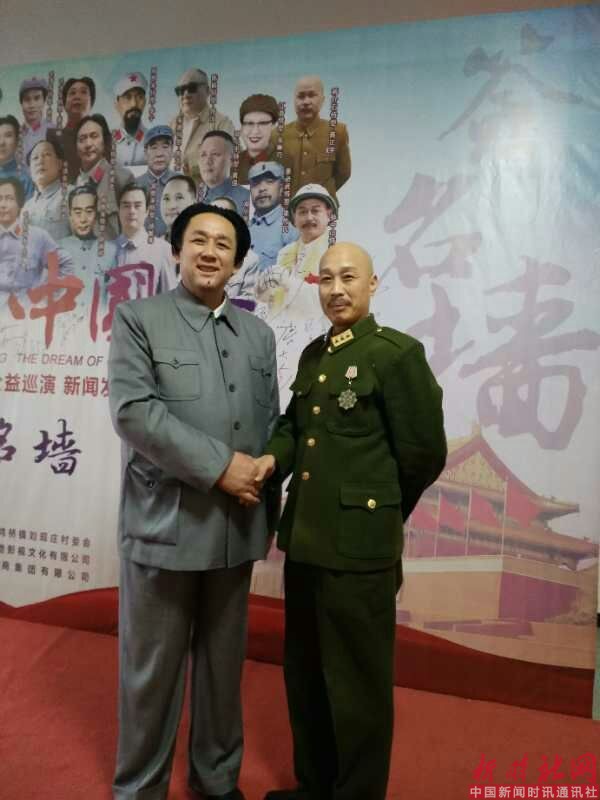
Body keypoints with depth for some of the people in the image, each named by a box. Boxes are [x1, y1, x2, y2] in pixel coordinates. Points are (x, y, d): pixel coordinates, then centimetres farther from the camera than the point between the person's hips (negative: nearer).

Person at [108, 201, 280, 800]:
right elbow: (133, 411, -14)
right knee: (151, 670, 11)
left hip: (235, 526, 4)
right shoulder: (137, 319, -1)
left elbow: (271, 425, 11)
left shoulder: (258, 334, 12)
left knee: (224, 663, 18)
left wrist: (265, 501, 2)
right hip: (164, 524, -4)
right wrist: (218, 465, -18)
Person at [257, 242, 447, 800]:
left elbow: (424, 453, -8)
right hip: (302, 538, 8)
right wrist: (274, 456, -2)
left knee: (357, 684, 10)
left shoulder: (398, 352, -10)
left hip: (359, 545, -7)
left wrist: (379, 515, 4)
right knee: (304, 675, 22)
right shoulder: (312, 355, 12)